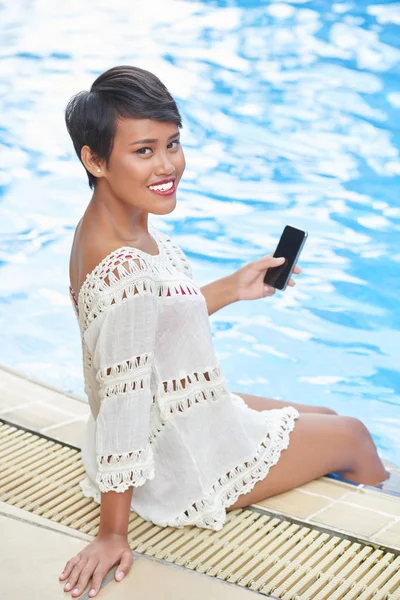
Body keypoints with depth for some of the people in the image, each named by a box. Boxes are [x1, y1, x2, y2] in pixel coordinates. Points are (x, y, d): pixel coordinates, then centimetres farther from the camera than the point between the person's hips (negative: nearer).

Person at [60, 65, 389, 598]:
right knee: (352, 436, 16)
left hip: (172, 417, 9)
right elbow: (121, 408, -32)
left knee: (325, 418, 27)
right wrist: (113, 535, -26)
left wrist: (233, 289, 7)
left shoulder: (112, 225, -6)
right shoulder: (126, 269, -36)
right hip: (183, 465, -9)